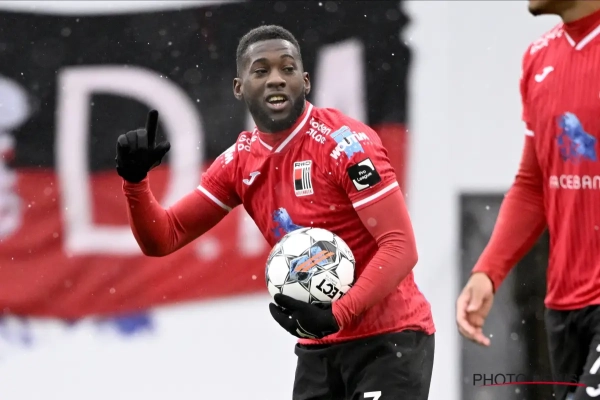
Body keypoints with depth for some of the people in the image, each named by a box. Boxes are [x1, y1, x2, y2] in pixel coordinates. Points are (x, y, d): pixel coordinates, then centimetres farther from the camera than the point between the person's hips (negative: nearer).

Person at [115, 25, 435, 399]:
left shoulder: (345, 144, -16)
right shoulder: (239, 164, 4)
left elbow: (401, 248, -20)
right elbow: (163, 238, 7)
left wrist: (336, 316, -28)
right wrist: (135, 180, -12)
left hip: (388, 339, -7)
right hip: (319, 345, 7)